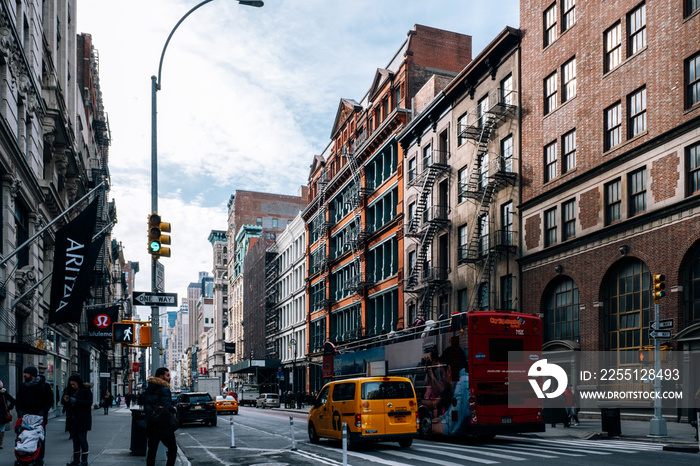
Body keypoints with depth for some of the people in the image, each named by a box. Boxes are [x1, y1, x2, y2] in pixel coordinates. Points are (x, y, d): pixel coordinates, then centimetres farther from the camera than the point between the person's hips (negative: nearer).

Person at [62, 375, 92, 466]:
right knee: (75, 439, 8)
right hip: (73, 420, 6)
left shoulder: (86, 391, -4)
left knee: (82, 439, -6)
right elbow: (65, 403, 18)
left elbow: (89, 403, -14)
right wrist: (65, 400, -6)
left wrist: (76, 401, -20)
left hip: (83, 420, -6)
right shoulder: (72, 391, 15)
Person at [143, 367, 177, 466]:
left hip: (150, 424, 7)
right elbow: (167, 406, -22)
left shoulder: (147, 389, 11)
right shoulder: (164, 389, -14)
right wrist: (174, 409, -3)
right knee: (172, 448, 5)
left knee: (151, 450, 12)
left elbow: (145, 407, 17)